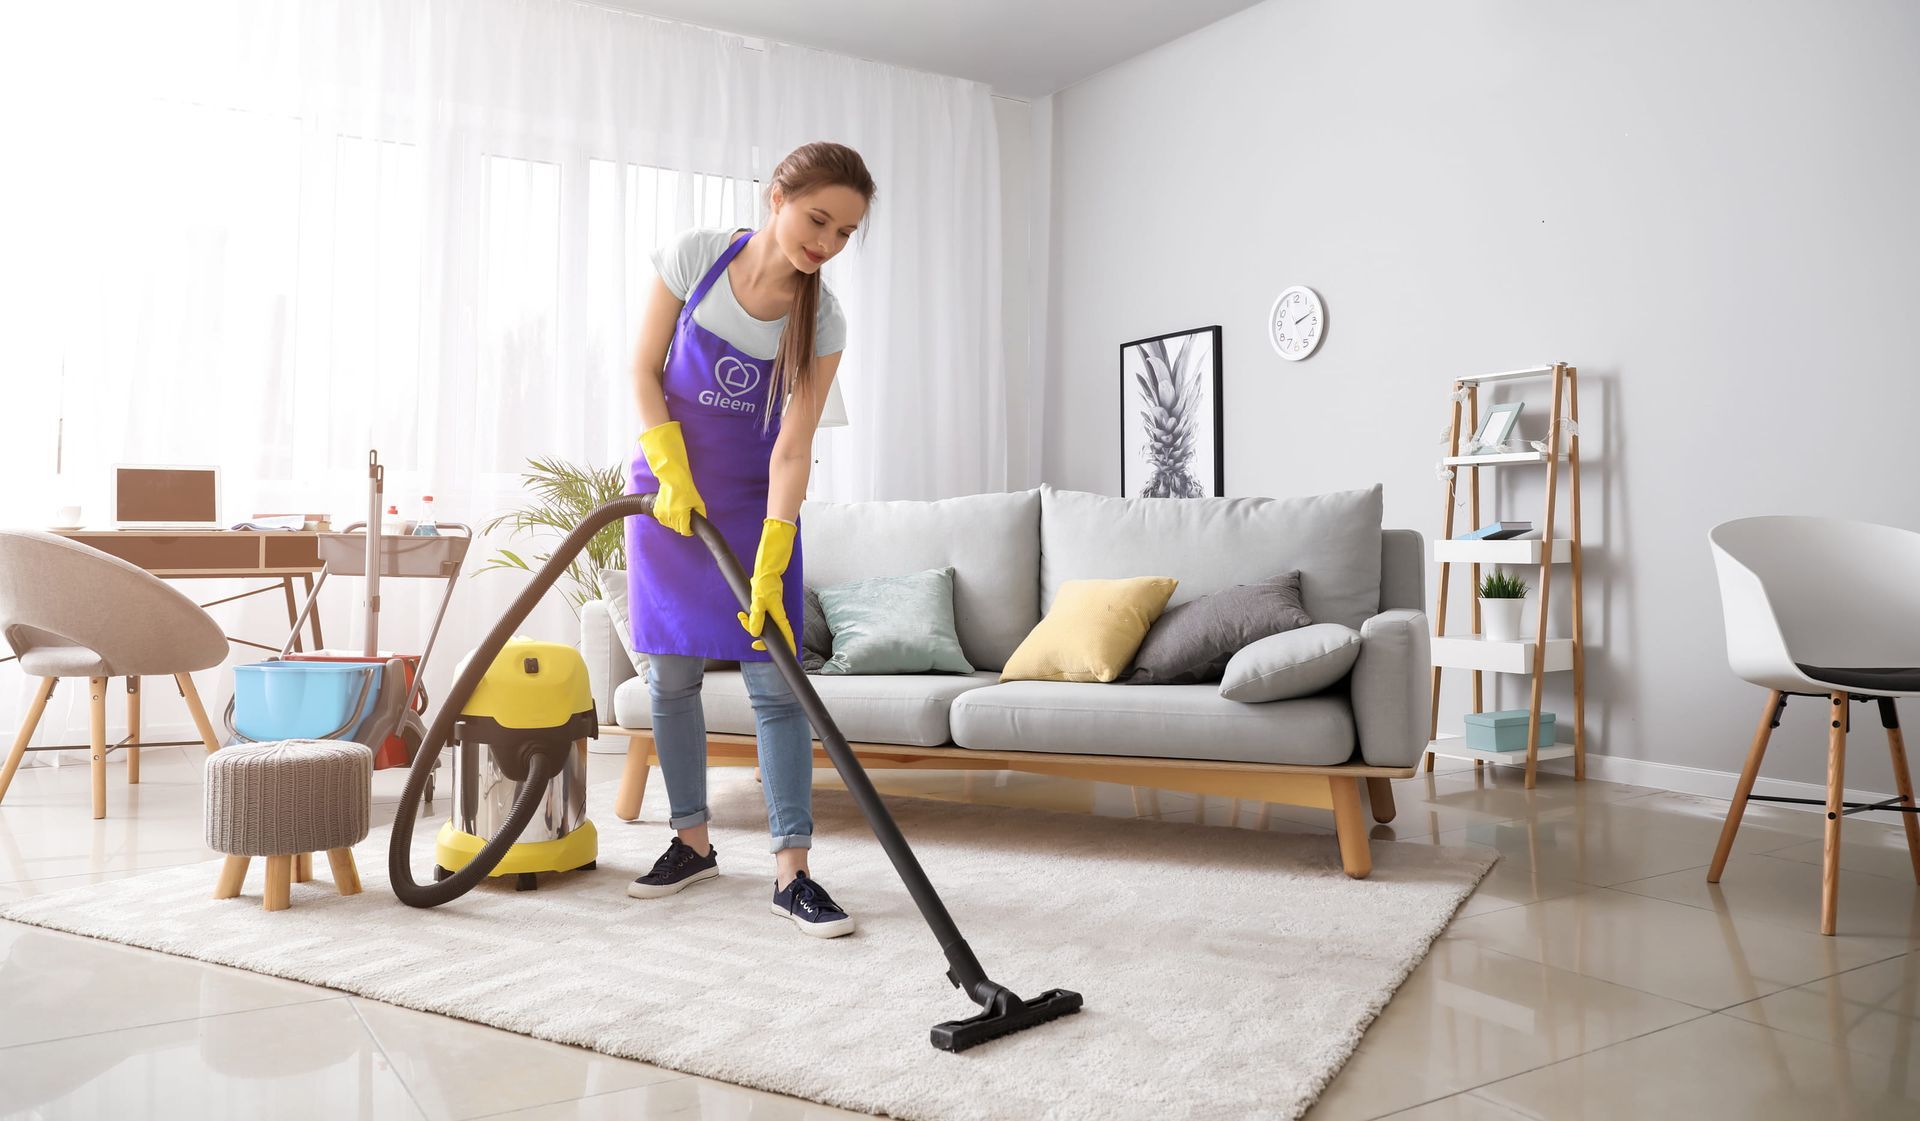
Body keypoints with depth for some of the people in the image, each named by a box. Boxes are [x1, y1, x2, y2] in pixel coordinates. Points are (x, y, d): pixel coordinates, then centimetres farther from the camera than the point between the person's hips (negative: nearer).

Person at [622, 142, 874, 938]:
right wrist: (671, 470, -16)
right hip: (668, 484, 1)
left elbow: (792, 448, -17)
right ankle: (692, 841, 19)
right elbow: (645, 370, -4)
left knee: (775, 679, -8)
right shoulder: (695, 256, -11)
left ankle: (792, 871, -4)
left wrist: (770, 566, -26)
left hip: (756, 502, -1)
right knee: (670, 673, 3)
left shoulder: (822, 322, -12)